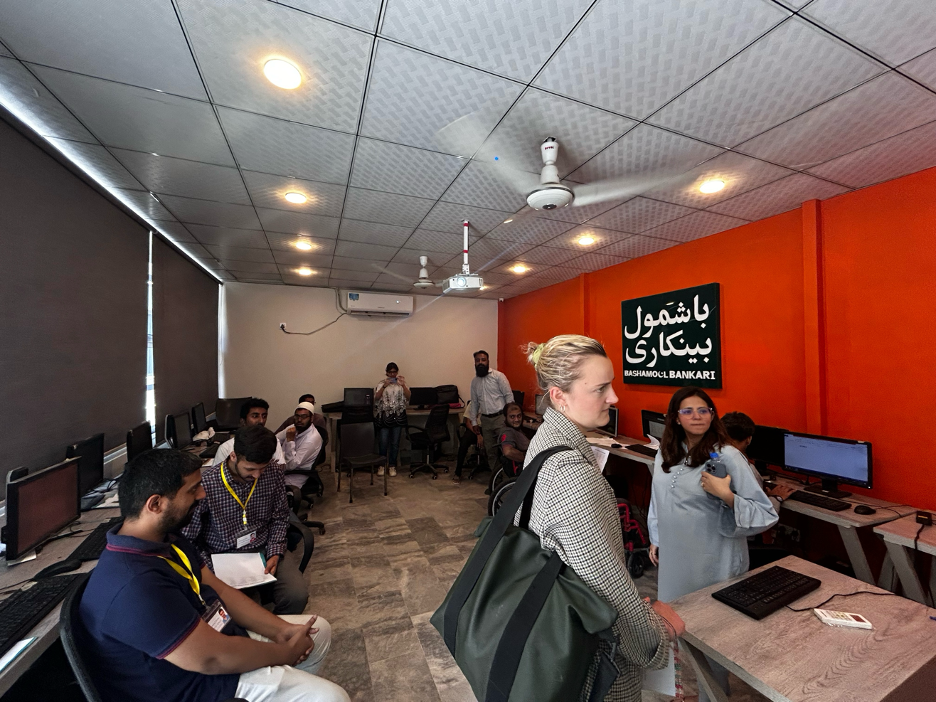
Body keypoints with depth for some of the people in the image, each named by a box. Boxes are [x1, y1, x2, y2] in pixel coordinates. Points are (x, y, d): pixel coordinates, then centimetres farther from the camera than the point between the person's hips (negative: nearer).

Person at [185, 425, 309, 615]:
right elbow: (187, 539, -7)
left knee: (297, 596, -18)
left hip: (264, 551, 2)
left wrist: (275, 553, -7)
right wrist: (213, 571, -15)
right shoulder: (206, 484, -18)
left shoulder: (274, 473, -8)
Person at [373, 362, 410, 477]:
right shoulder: (381, 383, 1)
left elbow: (408, 397, -6)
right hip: (384, 416, -1)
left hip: (398, 416, 1)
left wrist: (403, 385, -20)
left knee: (395, 443, 7)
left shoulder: (402, 383, 4)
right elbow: (376, 398, -10)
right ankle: (382, 465, 21)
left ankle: (392, 466, 20)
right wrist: (384, 386, -22)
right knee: (383, 443, 2)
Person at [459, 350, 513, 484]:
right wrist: (474, 422, 15)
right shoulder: (474, 381, 12)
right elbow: (474, 402, 17)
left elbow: (509, 396, -6)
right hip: (485, 419, 5)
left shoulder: (498, 376, -4)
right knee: (490, 450, 10)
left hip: (500, 417, -5)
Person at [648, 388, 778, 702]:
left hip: (713, 562, -5)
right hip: (675, 558, 5)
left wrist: (727, 495, -32)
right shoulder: (665, 454, -1)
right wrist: (655, 540, 15)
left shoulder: (727, 456, -18)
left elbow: (766, 514, -16)